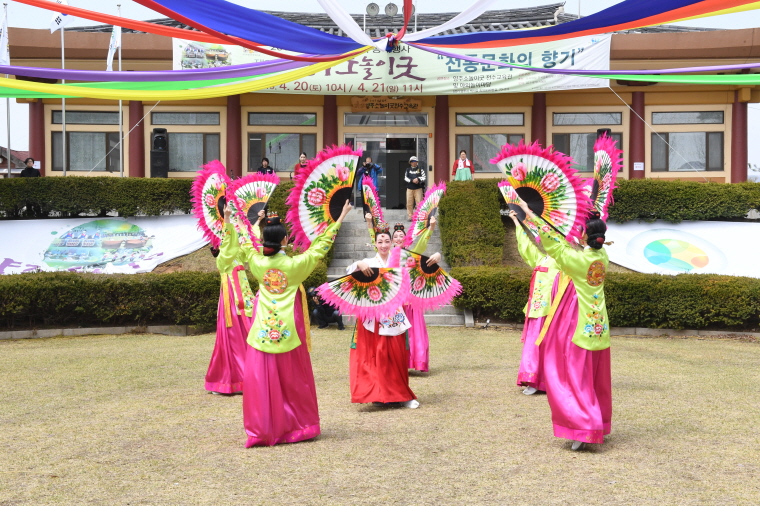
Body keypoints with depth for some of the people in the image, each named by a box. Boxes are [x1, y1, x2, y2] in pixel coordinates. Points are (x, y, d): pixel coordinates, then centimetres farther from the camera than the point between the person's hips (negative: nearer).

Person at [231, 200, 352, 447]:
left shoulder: (257, 262, -4)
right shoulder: (295, 264, -10)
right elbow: (321, 246, -2)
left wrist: (228, 219, 27)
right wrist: (341, 217, 4)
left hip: (263, 331, 1)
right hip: (289, 332, -1)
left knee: (261, 382, 5)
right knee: (294, 381, 11)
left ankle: (261, 431, 7)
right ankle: (299, 427, 21)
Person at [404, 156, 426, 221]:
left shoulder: (420, 169, 9)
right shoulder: (408, 170, 13)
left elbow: (423, 177, 0)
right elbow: (405, 178, 3)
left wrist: (418, 179, -19)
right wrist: (412, 180, -14)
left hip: (418, 188, -2)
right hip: (409, 188, 2)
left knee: (419, 203, -7)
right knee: (409, 203, -1)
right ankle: (410, 217, 6)